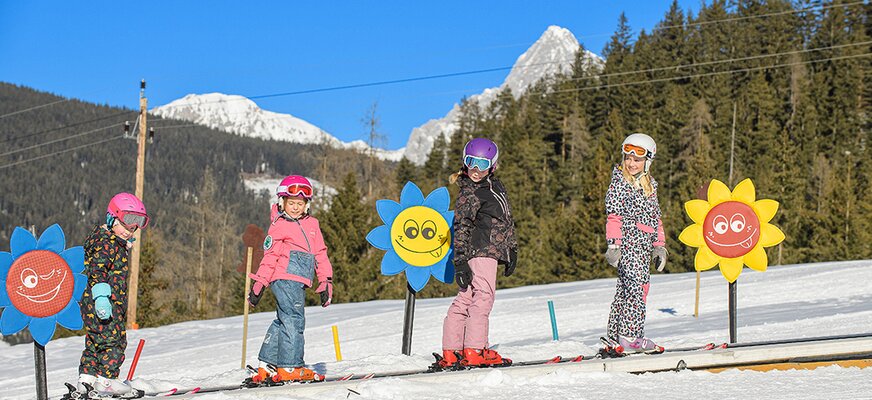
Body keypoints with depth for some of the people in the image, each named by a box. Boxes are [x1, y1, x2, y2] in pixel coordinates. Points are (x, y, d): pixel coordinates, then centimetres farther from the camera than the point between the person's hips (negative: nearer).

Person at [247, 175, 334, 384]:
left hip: (298, 282, 8)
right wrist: (259, 284, -7)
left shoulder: (312, 224, 17)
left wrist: (325, 281, 12)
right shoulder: (279, 226, -2)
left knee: (282, 321, 11)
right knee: (294, 320, -10)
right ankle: (289, 368, -9)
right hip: (285, 278, -8)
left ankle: (267, 367, 18)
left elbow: (320, 253, 18)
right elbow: (270, 255, -4)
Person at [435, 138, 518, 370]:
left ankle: (451, 353, 7)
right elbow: (461, 228, -12)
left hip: (493, 250, 8)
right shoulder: (468, 192, -7)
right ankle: (474, 351, -17)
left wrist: (512, 250, 23)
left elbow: (506, 220, 26)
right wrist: (460, 261, -18)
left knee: (466, 299, 6)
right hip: (480, 250, -8)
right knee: (483, 296, -14)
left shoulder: (495, 185, 19)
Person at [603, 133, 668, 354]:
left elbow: (656, 217, 22)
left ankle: (615, 336, 13)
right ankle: (631, 336, -17)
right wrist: (613, 243, -15)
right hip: (627, 238, -7)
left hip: (643, 243, 7)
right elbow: (614, 214, -8)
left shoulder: (650, 184, 18)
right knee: (637, 283, -16)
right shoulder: (619, 182, -3)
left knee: (626, 287, 9)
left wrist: (659, 245, 18)